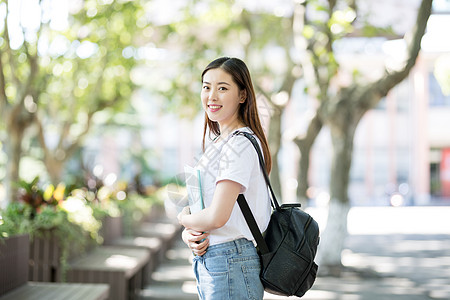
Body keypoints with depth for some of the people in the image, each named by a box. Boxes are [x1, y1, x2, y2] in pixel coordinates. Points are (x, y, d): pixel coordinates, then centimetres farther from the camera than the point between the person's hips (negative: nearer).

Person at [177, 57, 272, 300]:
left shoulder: (240, 145, -17)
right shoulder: (217, 141, 14)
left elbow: (217, 216, -24)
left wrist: (184, 218, -4)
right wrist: (188, 234, -3)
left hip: (230, 266, -9)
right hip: (208, 261, 9)